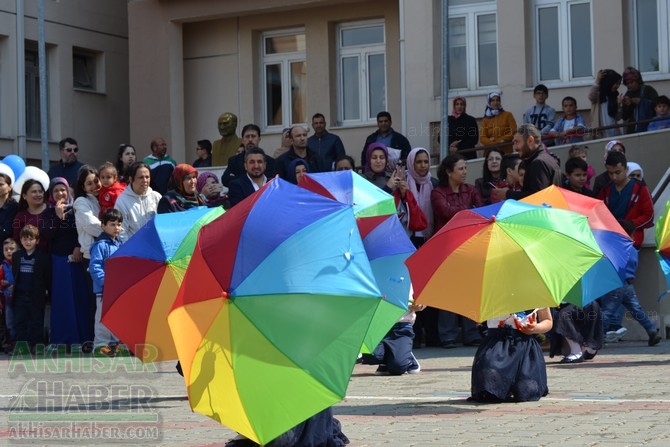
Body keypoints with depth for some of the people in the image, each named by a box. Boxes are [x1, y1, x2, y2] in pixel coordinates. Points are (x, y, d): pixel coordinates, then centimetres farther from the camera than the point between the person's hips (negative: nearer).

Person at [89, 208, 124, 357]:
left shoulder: (119, 244, 12)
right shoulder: (100, 245, -13)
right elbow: (95, 267, -19)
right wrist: (105, 281, -26)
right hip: (104, 289, -8)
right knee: (103, 316, -3)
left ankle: (114, 342, 24)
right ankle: (101, 343, 4)